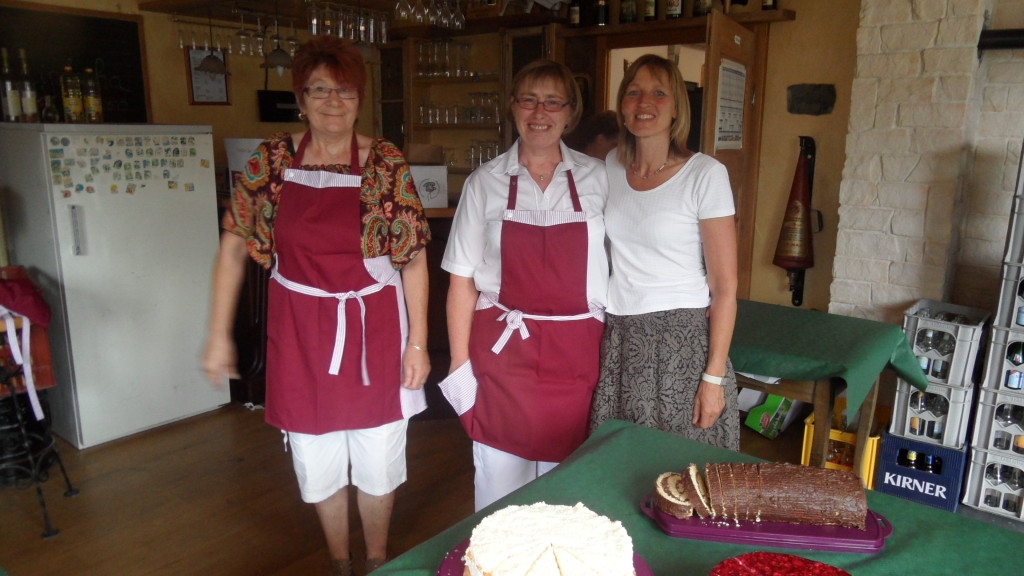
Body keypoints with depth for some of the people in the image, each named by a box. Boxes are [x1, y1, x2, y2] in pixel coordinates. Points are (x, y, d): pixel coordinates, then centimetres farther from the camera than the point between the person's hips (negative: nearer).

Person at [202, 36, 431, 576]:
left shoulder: (387, 163, -7)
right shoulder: (272, 160, -3)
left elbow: (414, 258, -5)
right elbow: (233, 247, 2)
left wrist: (417, 342, -7)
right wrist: (219, 336, 0)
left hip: (374, 328, -1)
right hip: (302, 330, 2)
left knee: (378, 460, 11)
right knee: (318, 462, 15)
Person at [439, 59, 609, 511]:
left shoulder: (597, 178, 3)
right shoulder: (484, 183, 1)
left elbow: (616, 266, 6)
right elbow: (462, 280, 1)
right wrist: (460, 363, -3)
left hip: (576, 353, 1)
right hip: (503, 349, -1)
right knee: (500, 483, 8)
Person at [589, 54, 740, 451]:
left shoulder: (705, 174, -9)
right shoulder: (611, 166, 6)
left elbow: (724, 288, -10)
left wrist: (714, 377, -13)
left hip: (682, 340, -4)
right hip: (618, 341, 5)